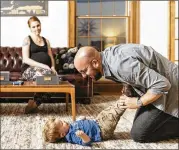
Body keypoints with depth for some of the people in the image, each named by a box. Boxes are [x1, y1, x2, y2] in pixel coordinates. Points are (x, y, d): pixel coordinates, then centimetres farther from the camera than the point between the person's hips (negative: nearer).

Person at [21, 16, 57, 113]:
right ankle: (34, 104, -19)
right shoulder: (27, 40, 5)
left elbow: (51, 57, 17)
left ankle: (34, 103, -16)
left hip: (45, 69, 5)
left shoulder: (45, 40, 22)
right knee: (45, 74, -37)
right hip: (29, 69, -5)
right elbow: (26, 59, -7)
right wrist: (43, 66, -17)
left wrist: (52, 67, -6)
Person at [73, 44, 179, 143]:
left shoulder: (121, 64, -33)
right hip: (159, 82, 9)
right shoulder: (107, 55, -4)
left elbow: (162, 84, -31)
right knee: (139, 125, 14)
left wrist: (138, 102, -19)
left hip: (169, 88, -9)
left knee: (139, 134, -8)